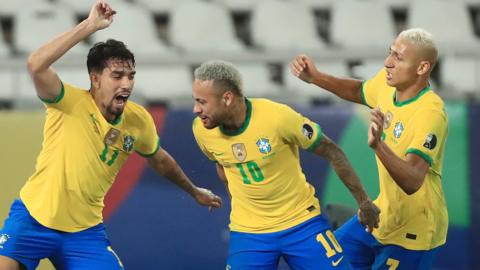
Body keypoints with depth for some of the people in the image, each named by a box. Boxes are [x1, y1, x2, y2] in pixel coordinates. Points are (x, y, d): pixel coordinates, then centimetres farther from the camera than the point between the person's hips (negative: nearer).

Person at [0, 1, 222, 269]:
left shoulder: (139, 121, -4)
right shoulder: (71, 103, -19)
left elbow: (160, 160, 18)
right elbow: (36, 65, -39)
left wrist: (194, 191, 32)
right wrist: (89, 26, -38)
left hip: (84, 230, 4)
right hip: (34, 217, -4)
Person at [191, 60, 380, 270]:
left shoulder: (278, 117, -22)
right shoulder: (202, 130, -11)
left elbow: (332, 152, -9)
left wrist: (364, 202, -3)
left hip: (301, 222, -2)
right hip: (247, 232, 2)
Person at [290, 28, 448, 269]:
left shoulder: (430, 113, -31)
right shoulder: (387, 82, -7)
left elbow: (412, 182, -41)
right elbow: (359, 91, 19)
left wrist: (378, 146, -56)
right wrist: (315, 77, 5)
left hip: (412, 233, -9)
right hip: (385, 214, 9)